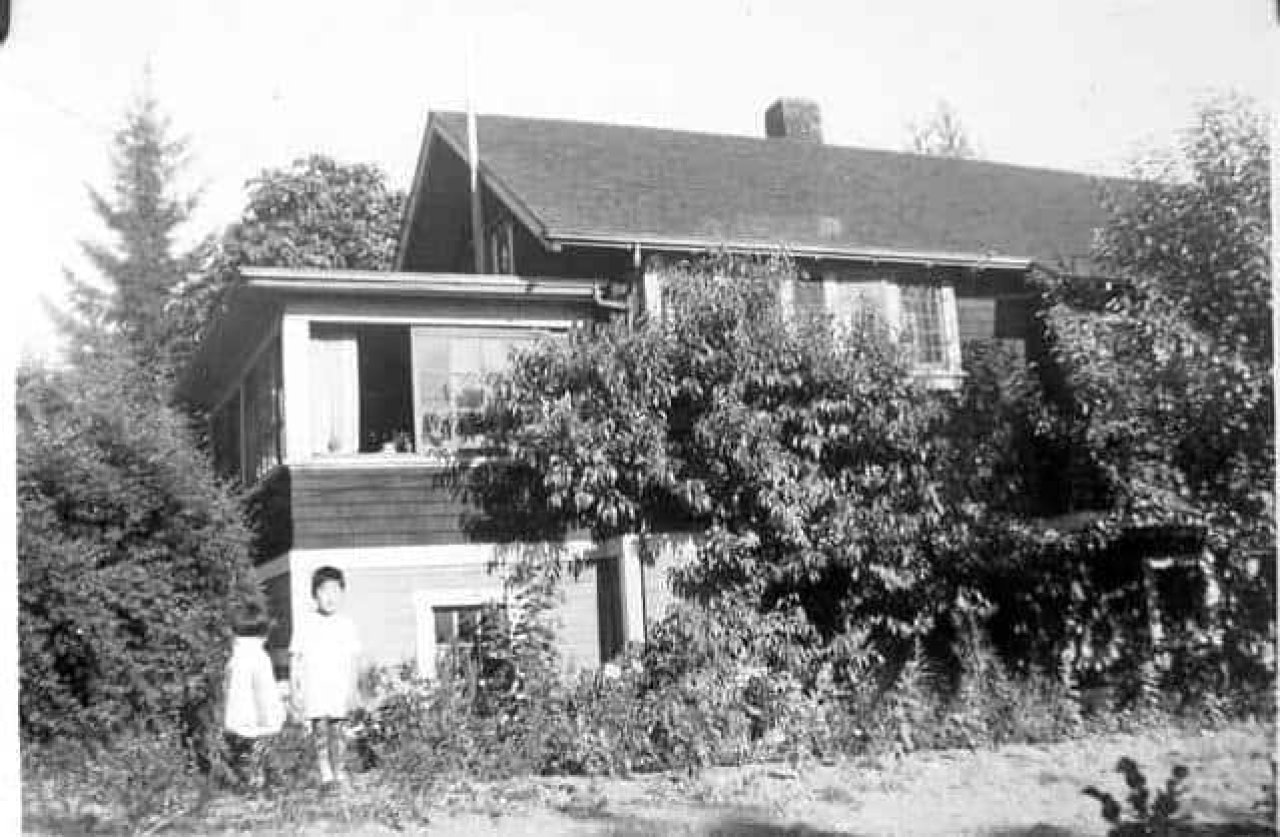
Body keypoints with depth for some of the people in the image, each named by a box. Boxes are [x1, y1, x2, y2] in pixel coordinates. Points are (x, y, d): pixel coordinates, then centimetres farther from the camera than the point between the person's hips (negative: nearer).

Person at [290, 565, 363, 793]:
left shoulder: (347, 624, 5)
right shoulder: (305, 622, 2)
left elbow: (354, 659, 7)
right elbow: (295, 657, 4)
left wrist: (352, 689, 2)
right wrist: (294, 690, 0)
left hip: (339, 686, 1)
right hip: (312, 686, -1)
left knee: (337, 728, 1)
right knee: (319, 727, -8)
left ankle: (339, 773, 12)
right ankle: (325, 774, -2)